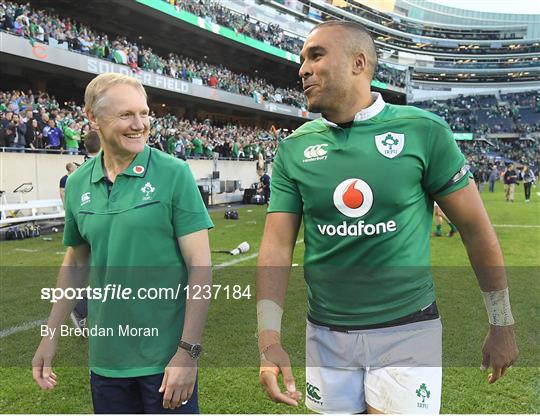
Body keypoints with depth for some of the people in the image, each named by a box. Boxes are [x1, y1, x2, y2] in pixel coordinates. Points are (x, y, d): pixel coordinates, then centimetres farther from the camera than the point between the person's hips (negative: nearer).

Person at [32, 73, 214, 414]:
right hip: (105, 359, 4)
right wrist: (51, 337, 12)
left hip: (166, 357, -4)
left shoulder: (173, 174, -10)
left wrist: (188, 351, -16)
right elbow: (76, 263, 14)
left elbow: (200, 265, -13)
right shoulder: (78, 184, 2)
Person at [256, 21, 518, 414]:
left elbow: (475, 227, -3)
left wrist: (502, 324, 3)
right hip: (326, 334, 3)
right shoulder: (294, 149, -2)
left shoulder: (422, 131, -9)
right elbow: (277, 245, -4)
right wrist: (270, 338, -15)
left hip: (407, 332, -2)